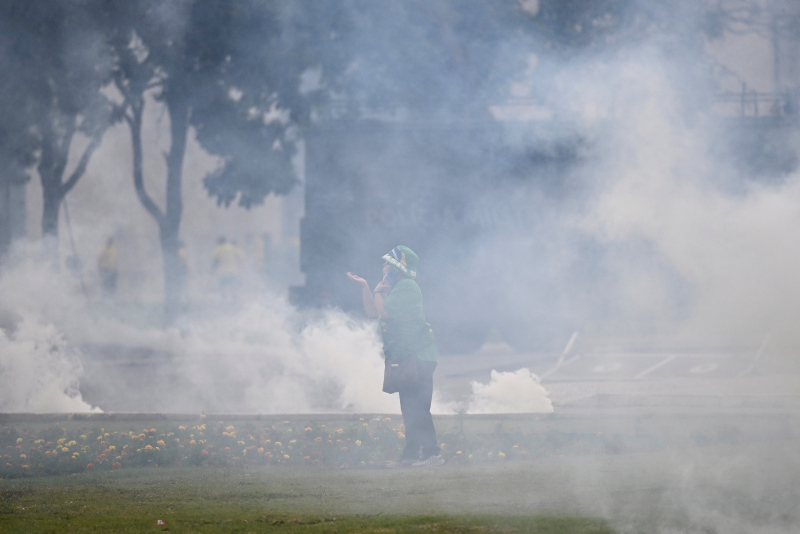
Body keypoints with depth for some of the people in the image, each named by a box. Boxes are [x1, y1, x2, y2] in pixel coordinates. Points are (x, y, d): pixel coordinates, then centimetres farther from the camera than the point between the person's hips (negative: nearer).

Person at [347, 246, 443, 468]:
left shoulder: (407, 287, -12)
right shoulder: (395, 288, 19)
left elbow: (384, 311, -19)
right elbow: (372, 311, 21)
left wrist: (378, 292, -2)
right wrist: (365, 287, 12)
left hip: (419, 356, -11)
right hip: (407, 358, 11)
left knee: (417, 408, -14)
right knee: (409, 408, 11)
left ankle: (432, 454, -16)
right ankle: (410, 454, 15)